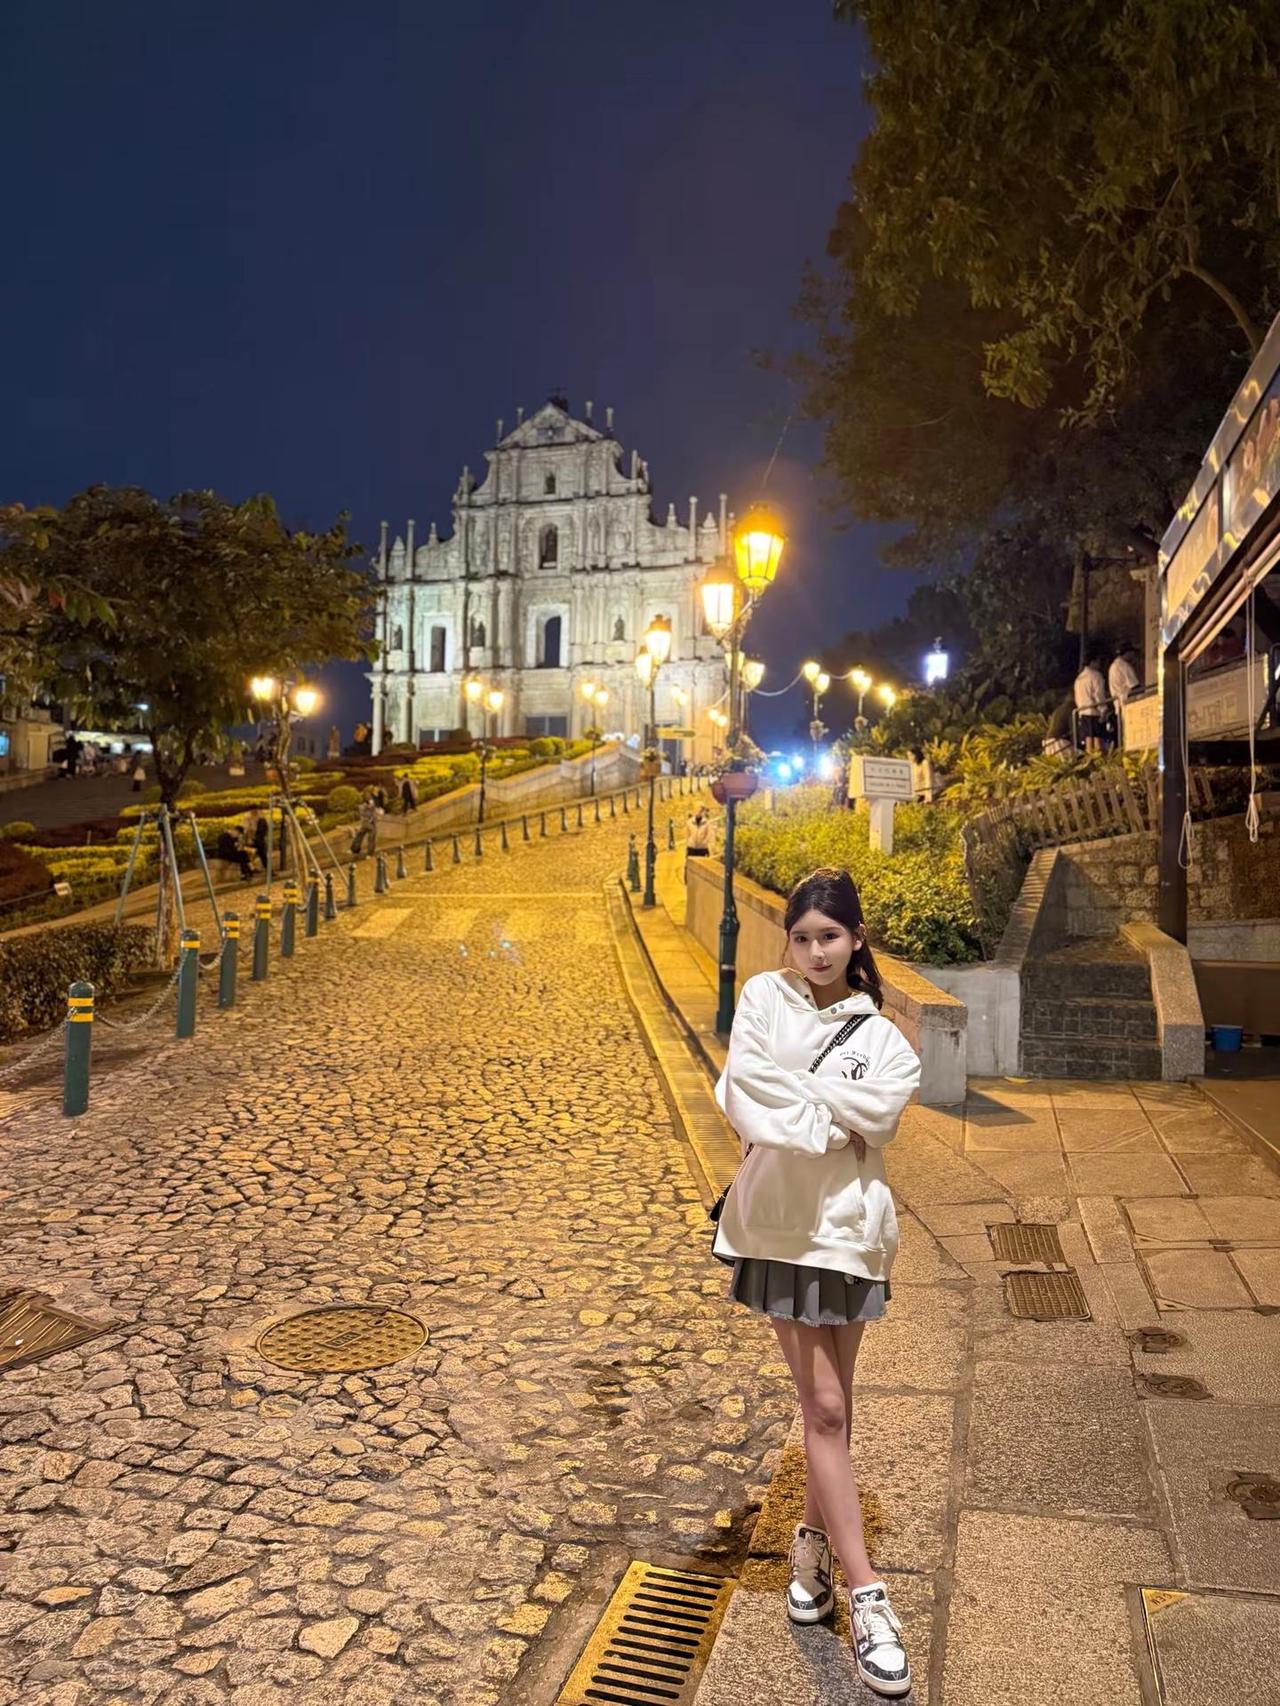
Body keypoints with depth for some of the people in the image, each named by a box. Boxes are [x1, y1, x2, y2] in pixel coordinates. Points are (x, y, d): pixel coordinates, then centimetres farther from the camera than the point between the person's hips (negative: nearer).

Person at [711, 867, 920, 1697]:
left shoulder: (881, 1036, 2)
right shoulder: (764, 997, -3)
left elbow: (879, 1108, -17)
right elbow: (743, 1101, -15)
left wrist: (790, 1086, -18)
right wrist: (832, 1127, -16)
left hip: (850, 1223, 2)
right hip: (781, 1220, -2)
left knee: (834, 1400, 14)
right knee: (822, 1405, 0)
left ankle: (816, 1539, 36)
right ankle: (867, 1595, 8)